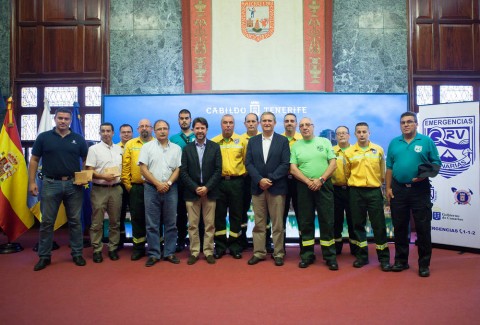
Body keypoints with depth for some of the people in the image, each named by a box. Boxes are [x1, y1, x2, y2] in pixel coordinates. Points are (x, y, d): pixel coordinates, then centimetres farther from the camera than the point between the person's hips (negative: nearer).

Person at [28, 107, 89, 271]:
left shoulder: (78, 139, 5)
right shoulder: (43, 137, 3)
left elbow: (87, 160, 11)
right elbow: (34, 160, 6)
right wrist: (31, 182, -2)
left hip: (74, 184, 1)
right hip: (50, 184, 0)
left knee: (75, 221, 7)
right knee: (47, 222, 5)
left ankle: (77, 254, 18)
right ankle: (44, 256, 17)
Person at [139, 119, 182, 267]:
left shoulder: (176, 148, 8)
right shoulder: (147, 147, 4)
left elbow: (178, 169, 4)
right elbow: (143, 169, -3)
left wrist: (168, 183, -10)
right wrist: (158, 184, -10)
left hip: (171, 188, 2)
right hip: (151, 188, -1)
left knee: (171, 223, 6)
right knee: (152, 224, 3)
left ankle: (170, 253, 17)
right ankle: (154, 254, 12)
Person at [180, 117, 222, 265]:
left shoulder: (215, 147, 4)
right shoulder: (187, 148, 7)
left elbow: (218, 170, -2)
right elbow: (183, 172, 0)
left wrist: (207, 187, -12)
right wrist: (195, 188, -11)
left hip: (210, 191, -1)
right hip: (192, 192, 1)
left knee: (209, 225, 4)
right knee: (193, 225, 5)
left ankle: (208, 252, 15)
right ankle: (194, 252, 15)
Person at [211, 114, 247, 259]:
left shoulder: (241, 141, 3)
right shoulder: (213, 142, 3)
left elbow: (246, 161, 8)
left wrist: (244, 174, 1)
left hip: (236, 182, 0)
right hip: (219, 182, 0)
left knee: (236, 214, 5)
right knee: (219, 214, 7)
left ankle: (235, 246, 17)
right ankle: (220, 246, 18)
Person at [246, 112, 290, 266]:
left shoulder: (283, 141, 3)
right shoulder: (252, 141, 10)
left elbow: (285, 164, -5)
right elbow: (249, 163, 3)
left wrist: (270, 179, -14)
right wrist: (260, 180, -12)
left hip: (277, 187, -2)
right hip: (257, 187, 2)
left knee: (277, 224, 4)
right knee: (259, 223, 8)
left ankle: (278, 254, 15)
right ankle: (258, 252, 17)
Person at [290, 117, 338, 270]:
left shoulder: (324, 142, 6)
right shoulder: (295, 146, 7)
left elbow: (333, 163, 0)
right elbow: (293, 169, 0)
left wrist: (320, 180, -12)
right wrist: (308, 181, -12)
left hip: (324, 185, -1)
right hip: (304, 187, 1)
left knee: (327, 221, 1)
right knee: (305, 222, 6)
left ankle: (330, 256, 11)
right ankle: (307, 255, 16)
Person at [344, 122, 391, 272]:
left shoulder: (378, 150, 4)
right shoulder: (349, 152, 3)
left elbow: (382, 172, 11)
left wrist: (376, 182, 11)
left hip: (374, 191, 0)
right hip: (356, 192, 1)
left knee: (379, 225, 1)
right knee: (358, 224, 7)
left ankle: (384, 258, 12)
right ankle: (362, 256, 19)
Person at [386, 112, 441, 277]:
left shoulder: (426, 141, 2)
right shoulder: (394, 143, 10)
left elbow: (436, 164, 1)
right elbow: (389, 168, 11)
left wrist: (425, 175, -17)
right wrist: (388, 188, 4)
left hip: (419, 189, -3)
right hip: (398, 189, 3)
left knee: (423, 228, 1)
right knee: (399, 227, 10)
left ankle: (424, 264, 14)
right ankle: (401, 260, 22)